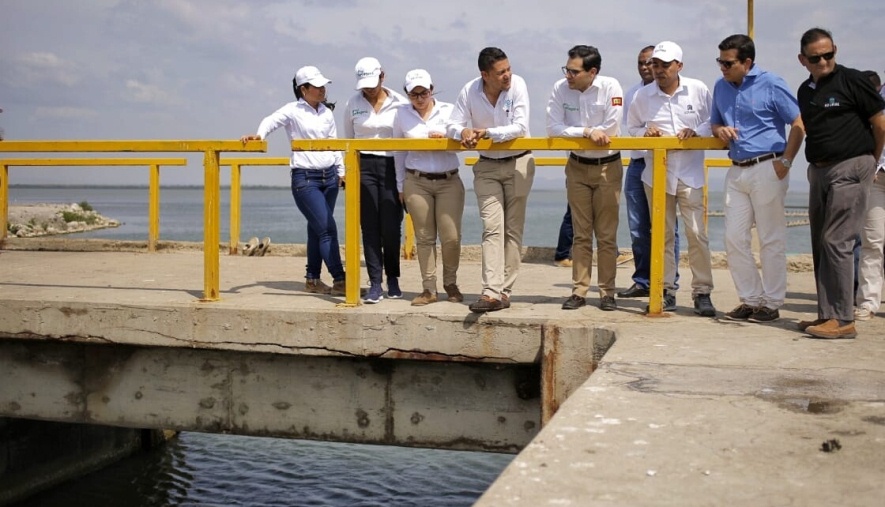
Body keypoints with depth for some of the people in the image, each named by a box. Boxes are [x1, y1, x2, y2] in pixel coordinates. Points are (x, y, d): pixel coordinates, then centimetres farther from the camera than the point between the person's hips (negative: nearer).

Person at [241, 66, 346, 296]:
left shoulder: (327, 113, 12)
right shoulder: (292, 111, -4)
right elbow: (271, 121, -13)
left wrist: (341, 171, 19)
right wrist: (259, 135, -33)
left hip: (329, 176, 6)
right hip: (305, 179, -6)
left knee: (317, 229, 10)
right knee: (327, 228, -12)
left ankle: (312, 279, 19)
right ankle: (339, 280, -10)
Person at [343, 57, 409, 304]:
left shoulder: (400, 103, 1)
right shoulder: (353, 104, 7)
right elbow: (349, 140, 15)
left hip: (391, 165, -1)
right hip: (364, 166, 1)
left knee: (391, 226, -1)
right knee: (370, 226, -1)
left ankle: (393, 278, 18)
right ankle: (375, 284, 2)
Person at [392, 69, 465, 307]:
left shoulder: (449, 111, 2)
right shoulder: (402, 114, 5)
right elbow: (399, 151, 11)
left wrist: (445, 138, -16)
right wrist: (400, 186, 11)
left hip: (449, 181, -1)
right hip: (417, 182, 1)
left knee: (451, 237, -4)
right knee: (424, 238, 3)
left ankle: (450, 283, 18)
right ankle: (429, 289, 11)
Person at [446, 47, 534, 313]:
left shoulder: (517, 85, -14)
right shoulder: (469, 91, -9)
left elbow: (521, 127, -20)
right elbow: (452, 126, -2)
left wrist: (486, 132, -24)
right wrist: (463, 132, -24)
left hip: (519, 163, -1)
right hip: (487, 166, 1)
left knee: (513, 229, 3)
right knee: (492, 228, -9)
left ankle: (503, 291, 9)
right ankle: (492, 292, -17)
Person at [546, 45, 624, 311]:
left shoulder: (610, 87, -14)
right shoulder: (560, 89, -7)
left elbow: (611, 128, -20)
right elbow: (553, 128, -12)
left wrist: (573, 132, -13)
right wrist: (587, 132, -20)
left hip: (608, 167, -2)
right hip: (577, 167, 2)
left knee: (607, 235, 2)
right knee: (581, 234, 6)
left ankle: (607, 292, 10)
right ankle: (579, 291, 11)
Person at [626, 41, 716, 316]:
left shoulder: (698, 89, -1)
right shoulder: (642, 96, 2)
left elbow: (714, 121, 7)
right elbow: (632, 127, 15)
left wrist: (696, 132, -12)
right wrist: (645, 132, -7)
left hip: (690, 172, -2)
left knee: (697, 233, -7)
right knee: (662, 235, 7)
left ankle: (702, 292, 3)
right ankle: (666, 291, 16)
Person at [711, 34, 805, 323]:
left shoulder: (770, 85, -6)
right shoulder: (721, 87, 11)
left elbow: (799, 124, -5)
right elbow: (715, 123, 24)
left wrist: (786, 161, -11)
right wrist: (720, 130, 0)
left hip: (767, 169, -6)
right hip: (737, 171, 7)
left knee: (771, 240, 0)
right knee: (734, 238, 5)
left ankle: (772, 304, 9)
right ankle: (750, 300, 16)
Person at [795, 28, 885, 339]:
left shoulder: (851, 81, -7)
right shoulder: (805, 91, 13)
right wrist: (816, 165, 18)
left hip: (849, 169, -8)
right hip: (819, 171, 8)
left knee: (835, 242, -12)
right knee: (820, 244, 8)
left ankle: (843, 319, -8)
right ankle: (827, 315, 14)